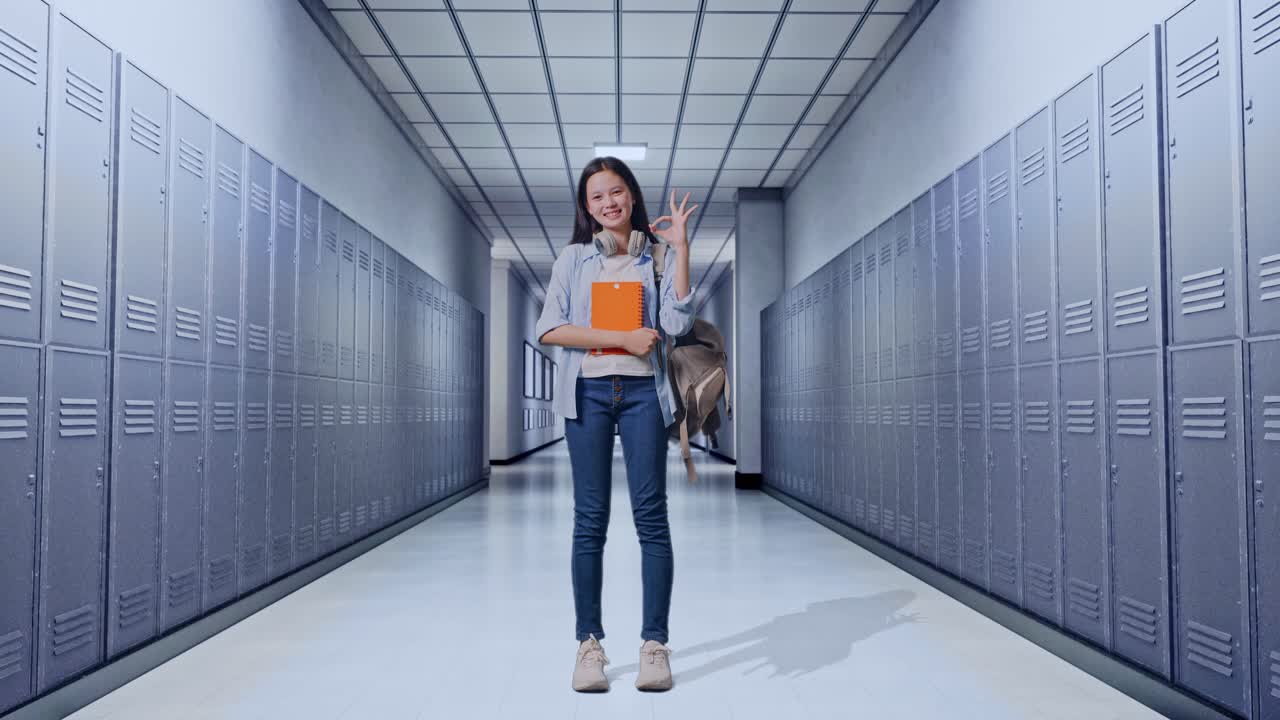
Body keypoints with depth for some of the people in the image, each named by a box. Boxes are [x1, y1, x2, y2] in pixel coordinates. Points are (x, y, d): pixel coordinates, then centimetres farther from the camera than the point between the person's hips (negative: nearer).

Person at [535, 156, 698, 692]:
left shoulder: (655, 256, 10)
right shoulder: (573, 258, 10)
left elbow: (676, 323, -5)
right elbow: (548, 329, -1)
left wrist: (680, 247, -5)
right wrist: (619, 339, -9)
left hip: (642, 392, 0)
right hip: (588, 392, 0)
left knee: (650, 512, -3)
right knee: (590, 518, 1)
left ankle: (655, 643, 3)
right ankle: (589, 643, 7)